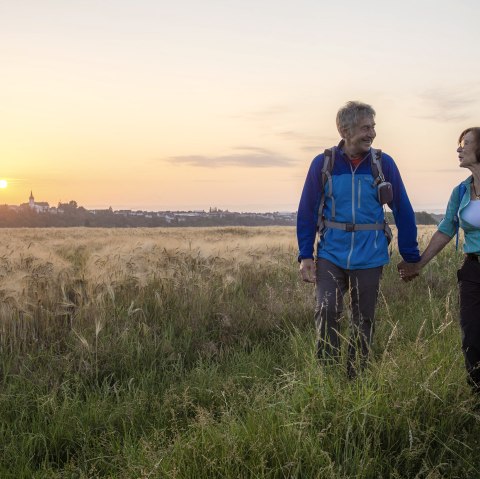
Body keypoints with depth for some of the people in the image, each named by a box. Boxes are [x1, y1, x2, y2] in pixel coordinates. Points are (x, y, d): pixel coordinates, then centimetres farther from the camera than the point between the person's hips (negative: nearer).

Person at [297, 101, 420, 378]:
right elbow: (307, 212, 1)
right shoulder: (323, 164, -3)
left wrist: (411, 257, 5)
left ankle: (356, 380, 24)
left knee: (364, 321, 9)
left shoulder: (384, 164, -2)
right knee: (327, 311, -13)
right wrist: (305, 255, -4)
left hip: (369, 258, 1)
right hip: (331, 256, -1)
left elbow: (403, 211, 3)